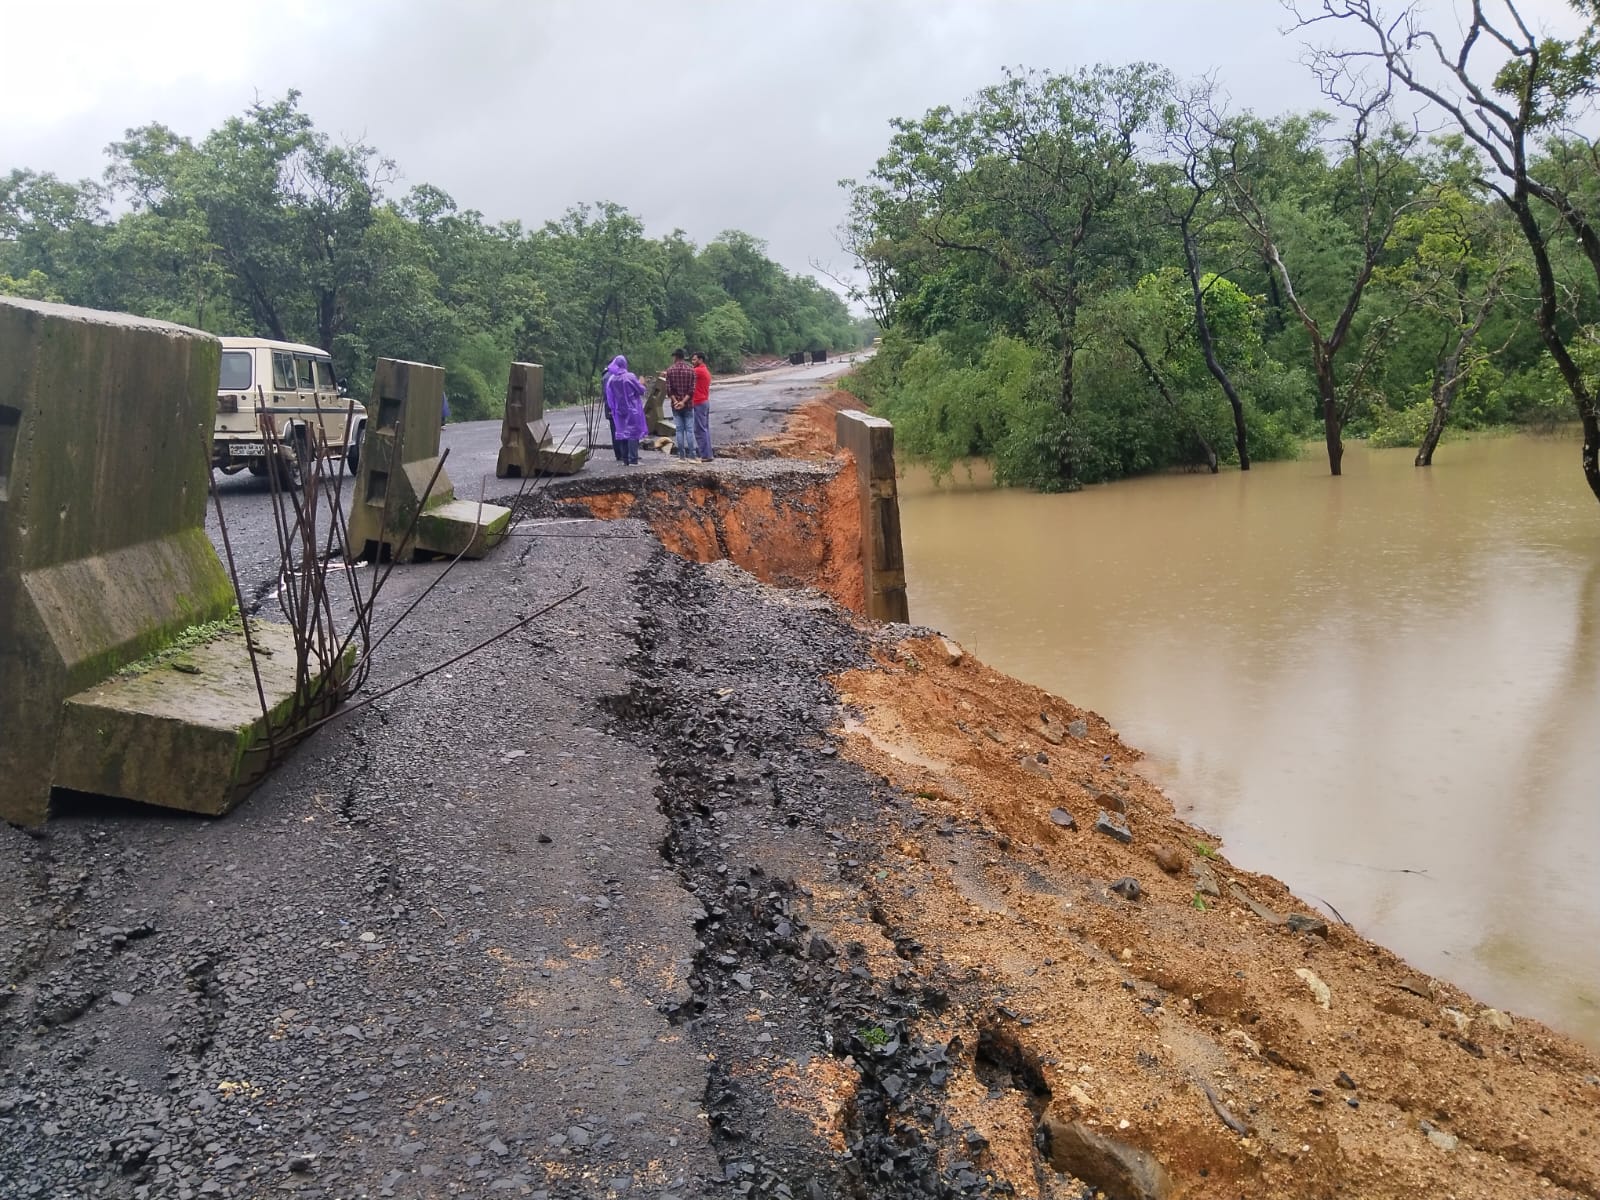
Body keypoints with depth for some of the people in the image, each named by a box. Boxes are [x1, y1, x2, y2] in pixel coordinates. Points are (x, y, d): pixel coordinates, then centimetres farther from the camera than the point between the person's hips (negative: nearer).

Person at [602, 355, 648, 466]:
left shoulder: (611, 379, -1)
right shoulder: (630, 376, -13)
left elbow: (609, 396, 4)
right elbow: (641, 390, -7)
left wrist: (612, 408, 15)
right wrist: (641, 383, 14)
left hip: (619, 411, 4)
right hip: (632, 410, -4)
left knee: (622, 433, 11)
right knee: (633, 433, -3)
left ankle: (625, 458, 11)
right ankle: (633, 459, -9)